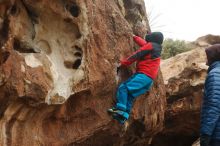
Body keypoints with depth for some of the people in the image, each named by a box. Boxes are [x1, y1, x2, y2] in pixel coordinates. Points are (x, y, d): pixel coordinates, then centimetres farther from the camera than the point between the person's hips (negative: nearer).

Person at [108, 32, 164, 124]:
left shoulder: (151, 45, -2)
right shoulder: (156, 49, 24)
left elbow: (136, 56, -4)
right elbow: (143, 43, 41)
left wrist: (122, 63, 1)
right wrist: (134, 37, 53)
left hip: (144, 76, -9)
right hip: (148, 78, 9)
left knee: (123, 88, -18)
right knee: (130, 95, -1)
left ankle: (120, 109, -28)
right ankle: (124, 116, -13)